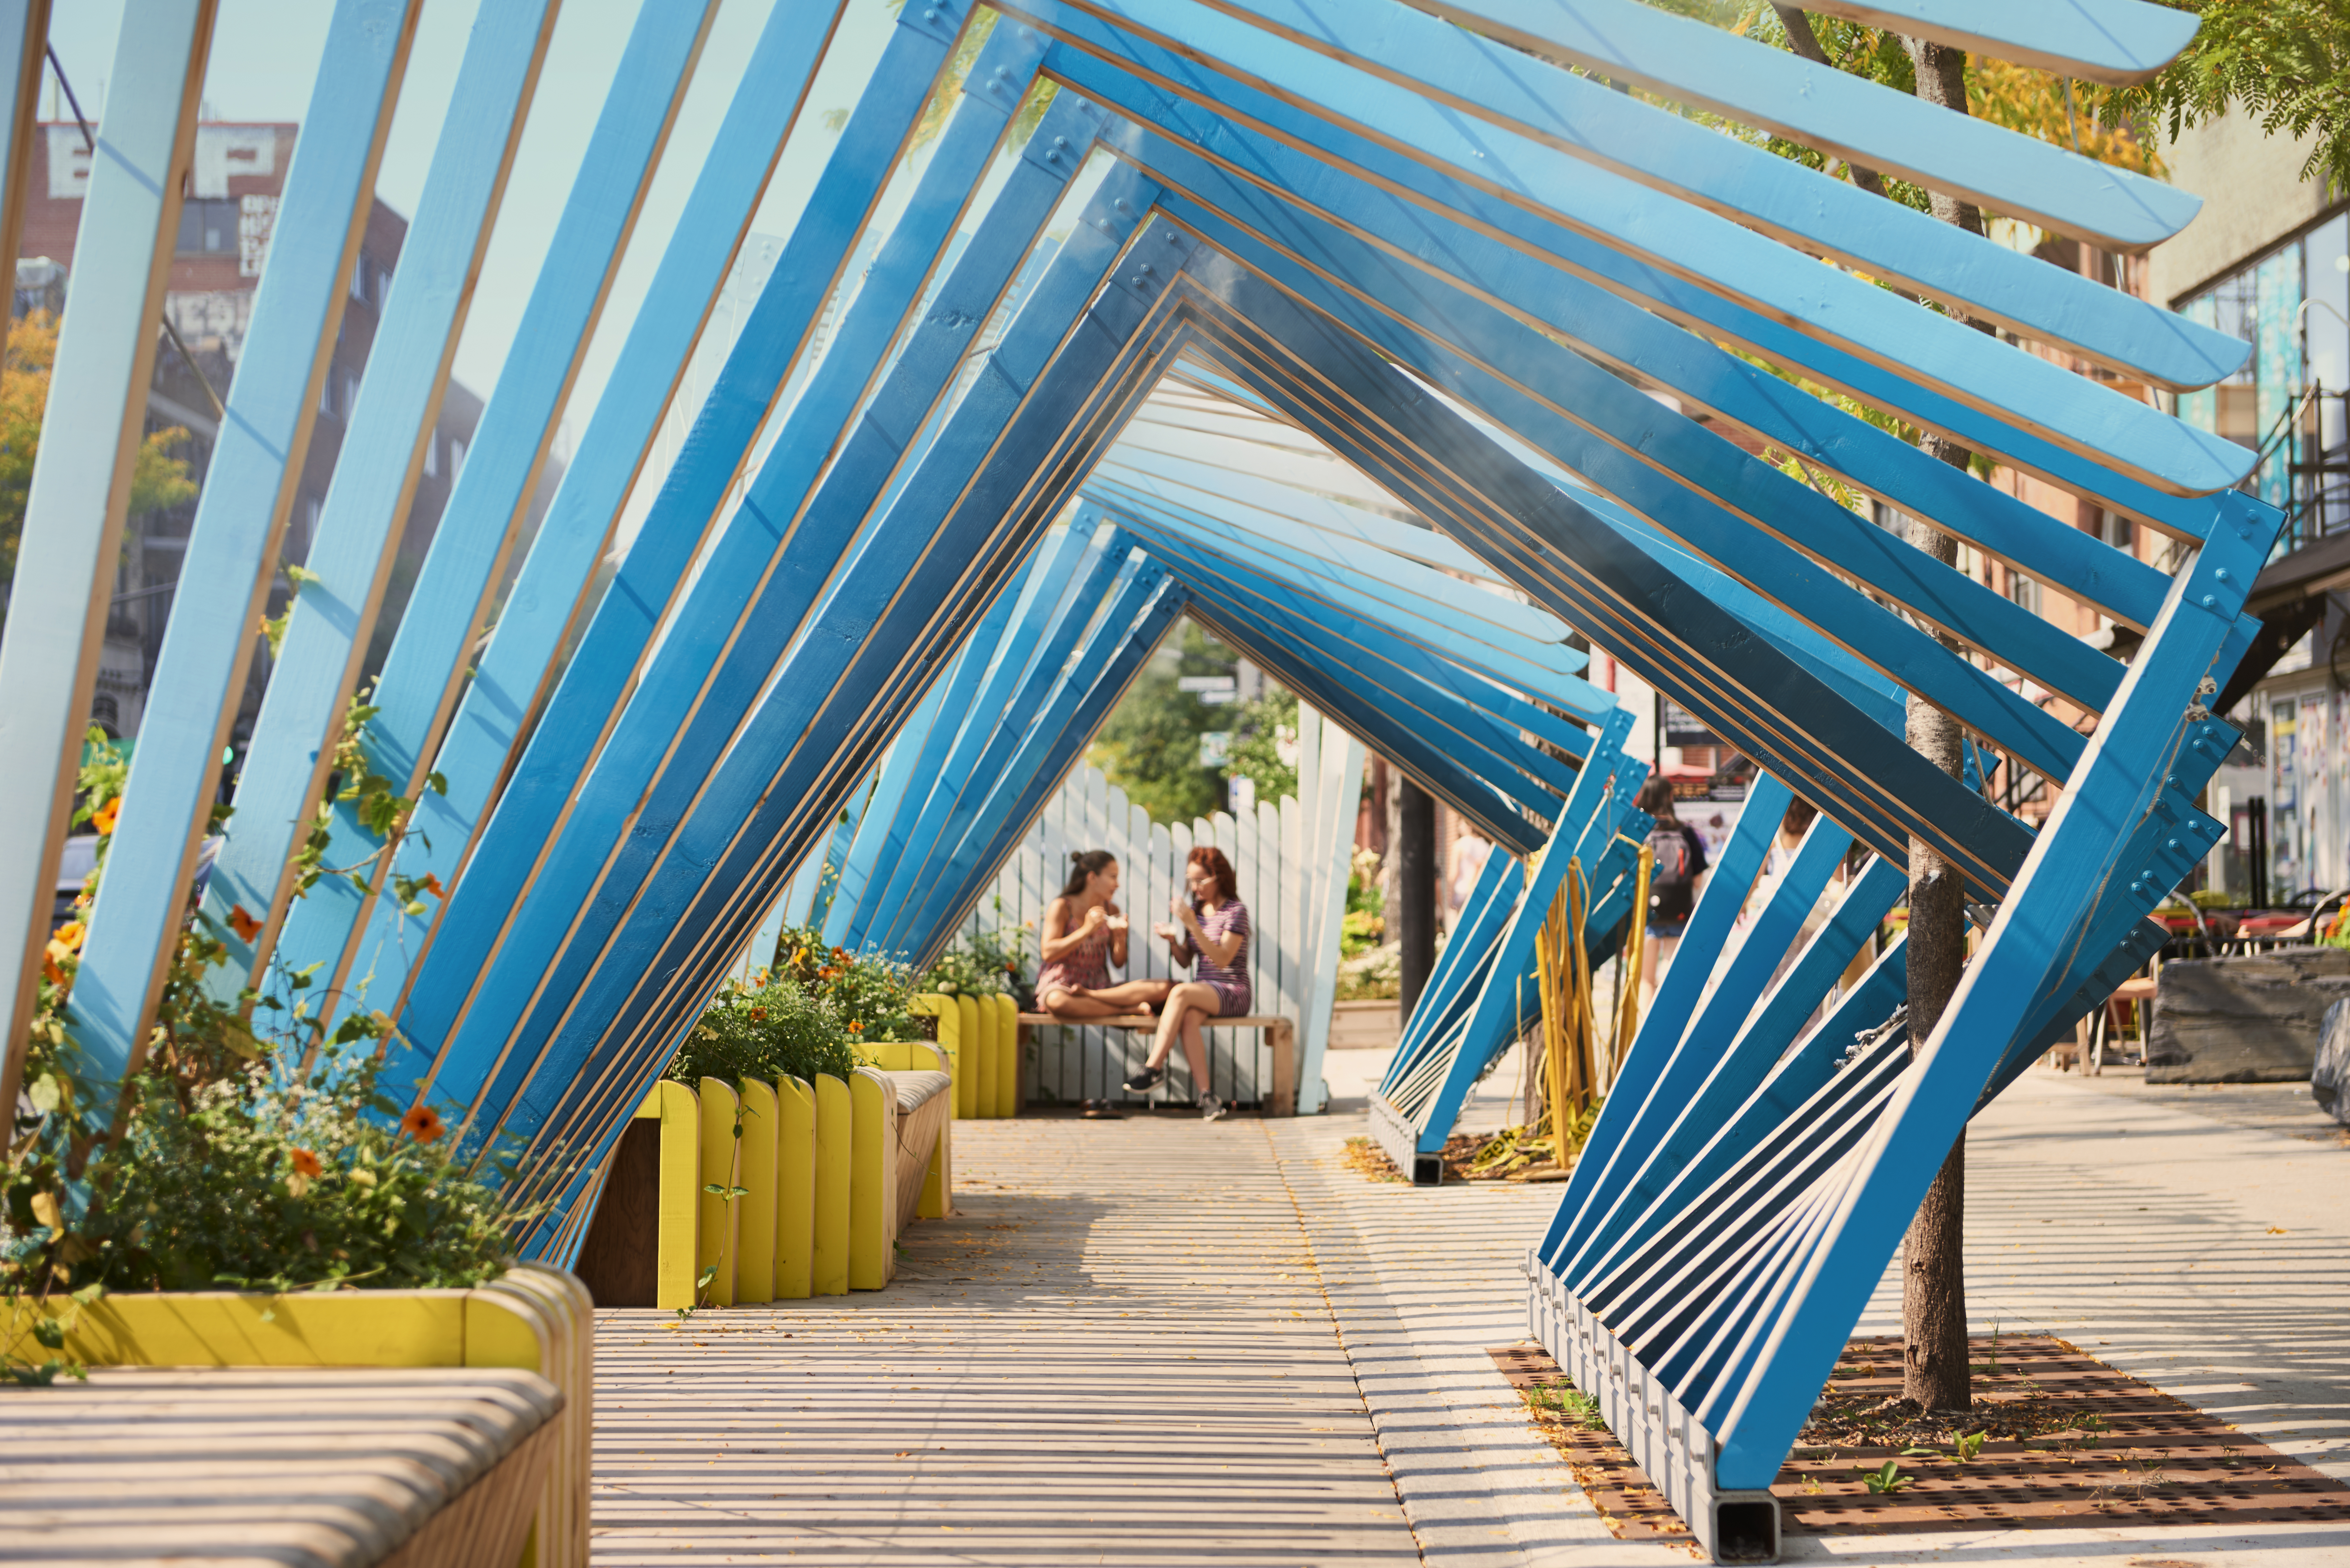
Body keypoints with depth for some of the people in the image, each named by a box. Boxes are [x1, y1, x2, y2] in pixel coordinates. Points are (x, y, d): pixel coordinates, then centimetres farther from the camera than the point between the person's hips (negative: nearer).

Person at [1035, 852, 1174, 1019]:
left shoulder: (1111, 910, 12)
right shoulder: (1061, 907, -3)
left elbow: (1119, 964, 12)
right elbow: (1048, 953, -15)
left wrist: (1121, 939, -9)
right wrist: (1087, 930, -17)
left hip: (1100, 986, 5)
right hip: (1061, 986, -5)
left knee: (1166, 988, -18)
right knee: (1057, 1002, -46)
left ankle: (1089, 995, -24)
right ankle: (1129, 1010, -29)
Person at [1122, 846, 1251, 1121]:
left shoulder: (1236, 911, -6)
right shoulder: (1195, 909, 13)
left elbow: (1222, 959, -18)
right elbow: (1185, 961, 16)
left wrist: (1192, 925, -25)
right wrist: (1173, 940, -5)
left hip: (1233, 992, -5)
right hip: (1203, 991, 5)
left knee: (1180, 993, -32)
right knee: (1188, 1017, -31)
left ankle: (1153, 1068, -28)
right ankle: (1206, 1096, -37)